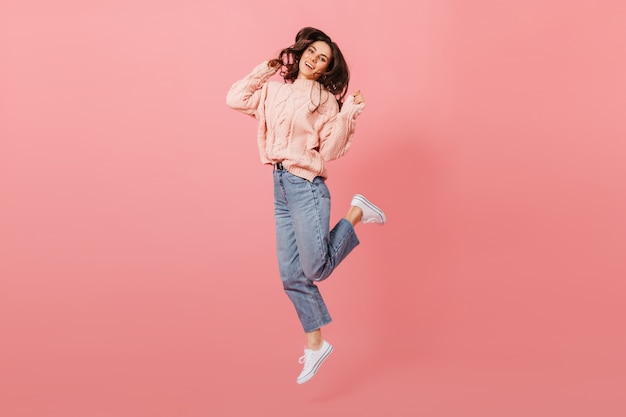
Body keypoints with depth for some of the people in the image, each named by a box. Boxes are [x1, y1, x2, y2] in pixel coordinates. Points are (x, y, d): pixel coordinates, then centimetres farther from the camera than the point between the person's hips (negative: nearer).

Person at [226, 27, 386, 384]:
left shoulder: (326, 99, -3)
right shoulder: (274, 89, 12)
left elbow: (329, 150, -7)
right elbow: (235, 99, 8)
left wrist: (348, 115, -16)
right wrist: (263, 71, 8)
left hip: (306, 184, -5)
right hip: (280, 184, 6)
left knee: (316, 268, -8)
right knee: (292, 275, 6)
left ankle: (357, 213, 13)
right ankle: (316, 344, 18)